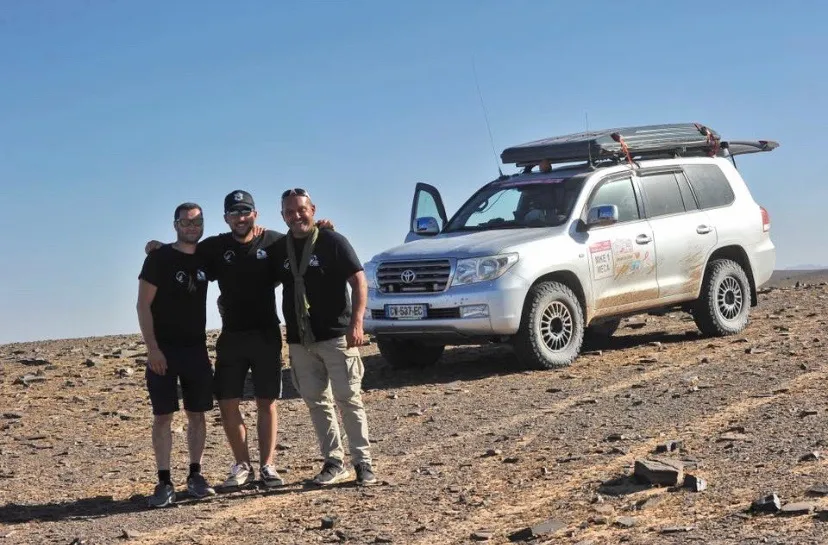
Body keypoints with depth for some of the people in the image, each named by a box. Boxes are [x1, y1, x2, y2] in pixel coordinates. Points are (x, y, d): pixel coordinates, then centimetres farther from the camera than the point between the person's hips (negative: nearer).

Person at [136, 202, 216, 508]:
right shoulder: (159, 258, -6)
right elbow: (143, 305, -8)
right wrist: (152, 348, -16)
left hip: (196, 348, 4)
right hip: (164, 350, -4)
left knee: (197, 413, 6)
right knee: (163, 415, -3)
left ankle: (195, 475, 15)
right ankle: (164, 483, -1)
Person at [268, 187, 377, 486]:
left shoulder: (332, 241, -5)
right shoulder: (279, 250, 10)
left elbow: (359, 281, -8)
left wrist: (356, 322, -17)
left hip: (336, 336, -5)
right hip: (300, 341, 5)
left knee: (349, 399, -3)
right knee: (317, 403, 8)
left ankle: (363, 461, 2)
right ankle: (334, 462, 15)